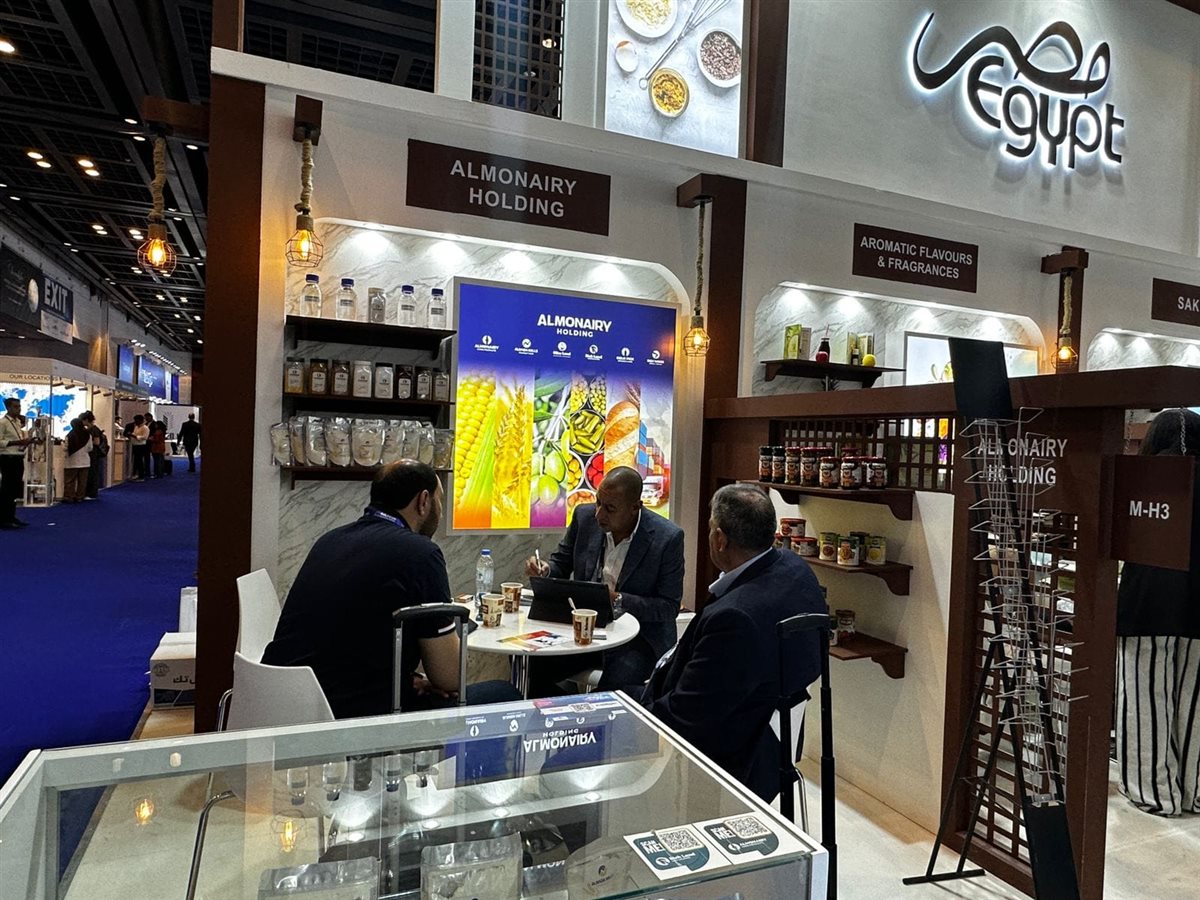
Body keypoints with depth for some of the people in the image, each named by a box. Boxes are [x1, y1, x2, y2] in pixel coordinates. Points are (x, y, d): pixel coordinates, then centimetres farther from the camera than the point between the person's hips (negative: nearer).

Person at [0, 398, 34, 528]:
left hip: (18, 459, 8)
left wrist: (26, 441, 5)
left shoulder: (18, 422, 15)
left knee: (15, 489, 12)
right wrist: (17, 442, -23)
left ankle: (11, 517, 21)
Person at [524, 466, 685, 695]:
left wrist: (618, 600, -22)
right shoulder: (585, 516, -2)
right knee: (532, 668, -16)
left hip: (638, 636, -4)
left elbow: (669, 607, -10)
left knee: (612, 686, -31)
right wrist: (544, 570, -11)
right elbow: (561, 564, 12)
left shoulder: (668, 538, -14)